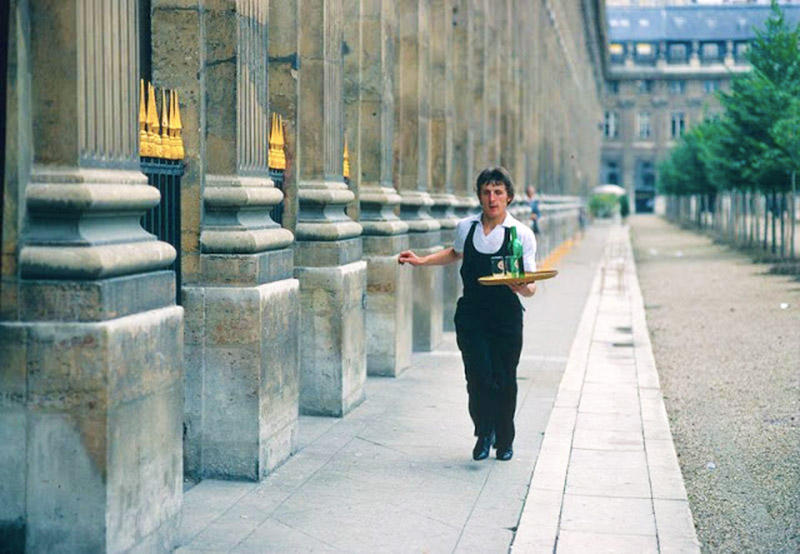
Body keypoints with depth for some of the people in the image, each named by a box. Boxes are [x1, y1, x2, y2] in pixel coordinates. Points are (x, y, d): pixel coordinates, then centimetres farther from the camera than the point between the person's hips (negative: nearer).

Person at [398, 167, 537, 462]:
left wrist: (524, 287, -27)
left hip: (506, 317, -1)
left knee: (504, 380, 4)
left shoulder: (522, 234, -4)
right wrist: (422, 260, 19)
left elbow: (530, 286, -4)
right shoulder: (466, 227, 5)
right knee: (478, 375, -11)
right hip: (471, 314, 1)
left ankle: (504, 441, 25)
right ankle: (484, 432, 13)